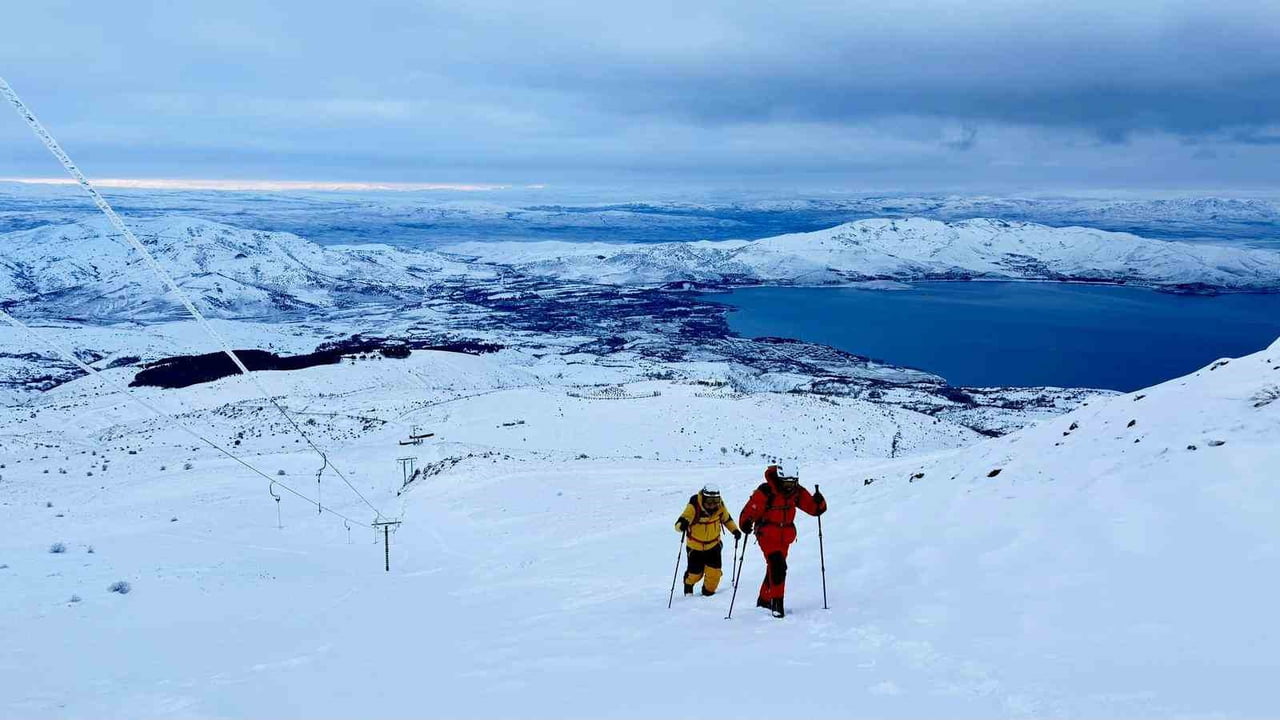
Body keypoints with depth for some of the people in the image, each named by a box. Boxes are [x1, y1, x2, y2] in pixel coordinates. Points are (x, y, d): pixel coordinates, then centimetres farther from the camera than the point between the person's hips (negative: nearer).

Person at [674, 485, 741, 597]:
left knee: (714, 572, -8)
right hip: (695, 546, -3)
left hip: (713, 545, 3)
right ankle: (688, 584, 45)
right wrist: (682, 524, -58)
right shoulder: (694, 506, -28)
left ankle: (708, 591, 22)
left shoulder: (720, 505, -14)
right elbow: (679, 523, -36)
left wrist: (734, 530, -5)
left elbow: (726, 518, 7)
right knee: (695, 573, 9)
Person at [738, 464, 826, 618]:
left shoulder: (797, 491, -4)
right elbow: (750, 510, -21)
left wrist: (819, 502, -26)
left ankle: (764, 601, 32)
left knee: (774, 569, 16)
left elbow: (814, 508, -4)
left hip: (785, 538, 6)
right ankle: (777, 602, -14)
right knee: (778, 566, -21)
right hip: (767, 535, -6)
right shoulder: (765, 491, -20)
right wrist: (746, 523, -39)